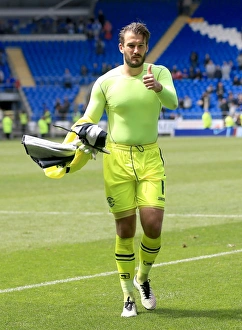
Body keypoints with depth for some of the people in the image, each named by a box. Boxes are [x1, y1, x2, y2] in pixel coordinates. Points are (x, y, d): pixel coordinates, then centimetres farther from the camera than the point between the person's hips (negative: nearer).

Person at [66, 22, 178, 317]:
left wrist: (158, 87, -44)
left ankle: (143, 278, 20)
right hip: (117, 159, 0)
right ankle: (128, 296, 14)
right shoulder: (105, 82, -1)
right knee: (125, 229, 0)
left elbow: (172, 102, -21)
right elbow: (88, 121, 3)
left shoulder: (160, 73, -1)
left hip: (150, 159, 0)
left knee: (153, 225, -9)